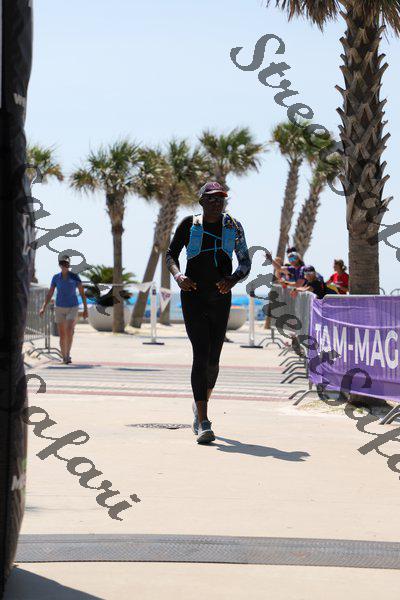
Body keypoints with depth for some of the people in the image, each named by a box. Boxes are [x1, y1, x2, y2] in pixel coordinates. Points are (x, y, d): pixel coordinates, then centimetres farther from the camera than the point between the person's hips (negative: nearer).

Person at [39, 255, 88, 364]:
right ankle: (64, 357, 18)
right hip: (60, 308, 2)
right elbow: (49, 294, 2)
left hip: (72, 308, -2)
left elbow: (82, 293, -3)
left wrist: (85, 309, -8)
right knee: (62, 335, 2)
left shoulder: (75, 277, -6)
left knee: (69, 330, -23)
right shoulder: (56, 277, -1)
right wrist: (43, 308, -9)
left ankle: (68, 354, -12)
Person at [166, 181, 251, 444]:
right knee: (201, 355, -14)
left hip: (221, 298, 3)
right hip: (193, 297, -2)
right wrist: (178, 275, -12)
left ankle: (200, 406, 37)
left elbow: (245, 262, 9)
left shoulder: (233, 227, 5)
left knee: (213, 359, 7)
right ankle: (203, 423, -18)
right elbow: (171, 254, 9)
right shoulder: (189, 224, 1)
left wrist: (234, 279, -12)